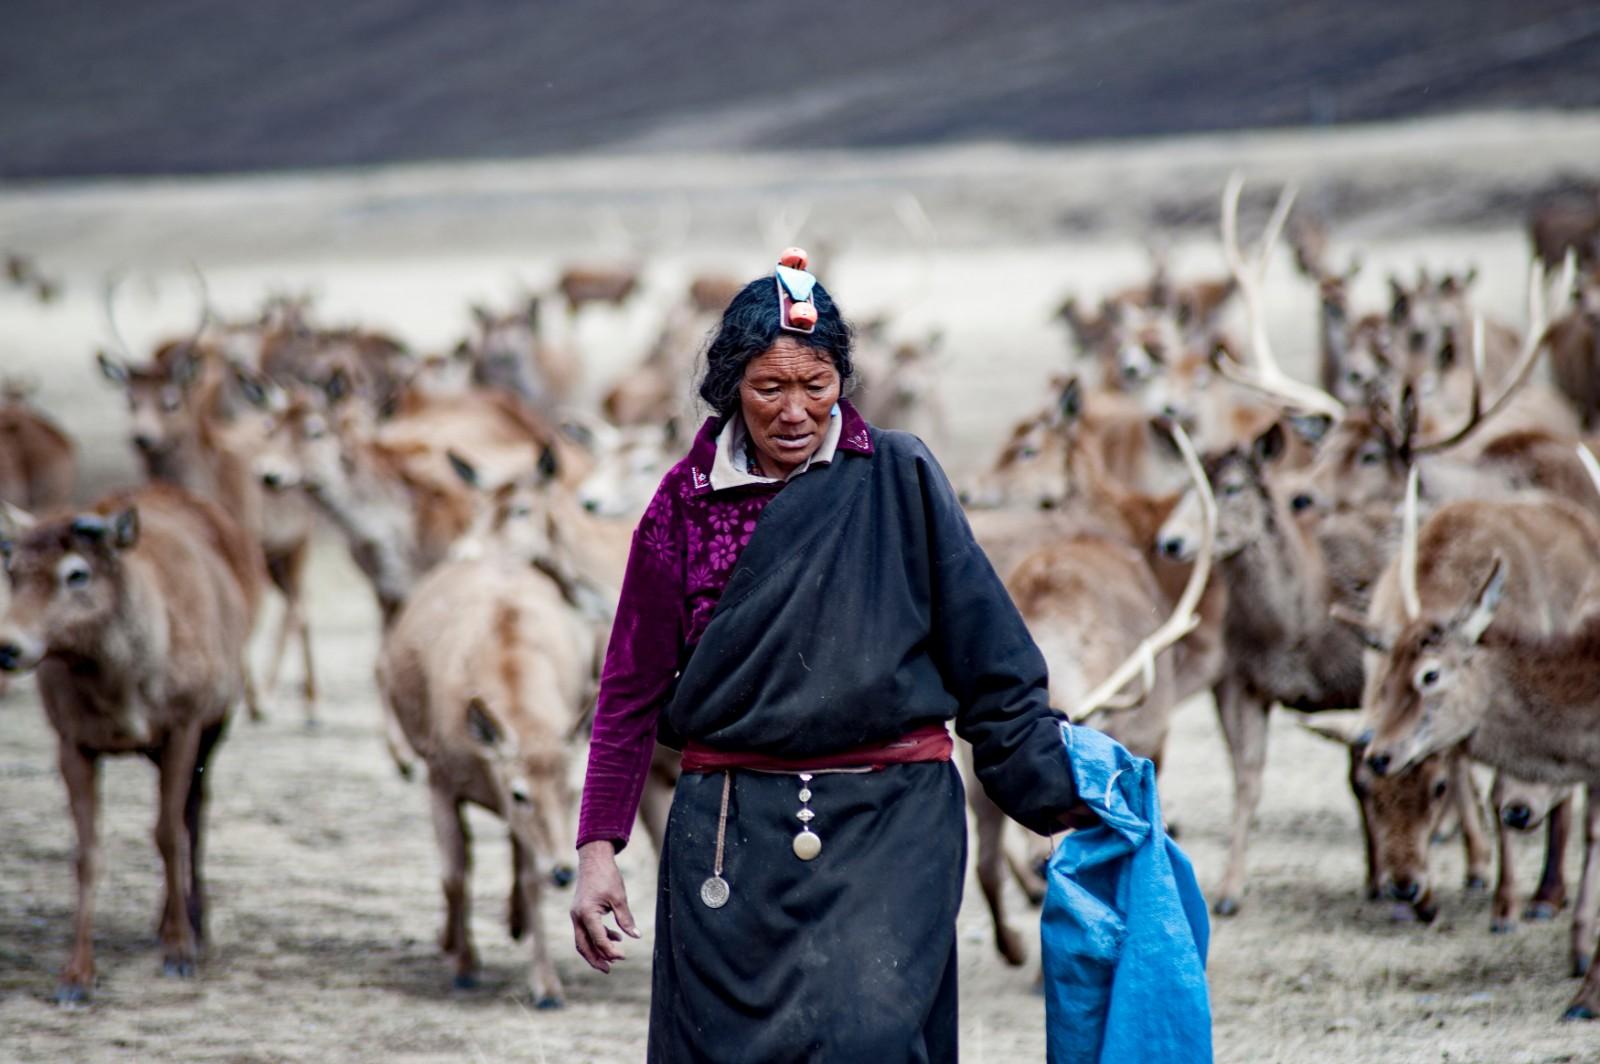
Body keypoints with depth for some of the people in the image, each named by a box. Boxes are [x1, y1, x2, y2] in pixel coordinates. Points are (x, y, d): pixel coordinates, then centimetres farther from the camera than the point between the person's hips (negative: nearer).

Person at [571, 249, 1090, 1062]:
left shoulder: (899, 480, 2)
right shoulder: (687, 501, 6)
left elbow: (982, 650, 4)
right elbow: (632, 691, 8)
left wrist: (1060, 795, 2)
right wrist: (598, 849, 2)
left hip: (888, 822, -2)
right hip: (733, 834, 2)